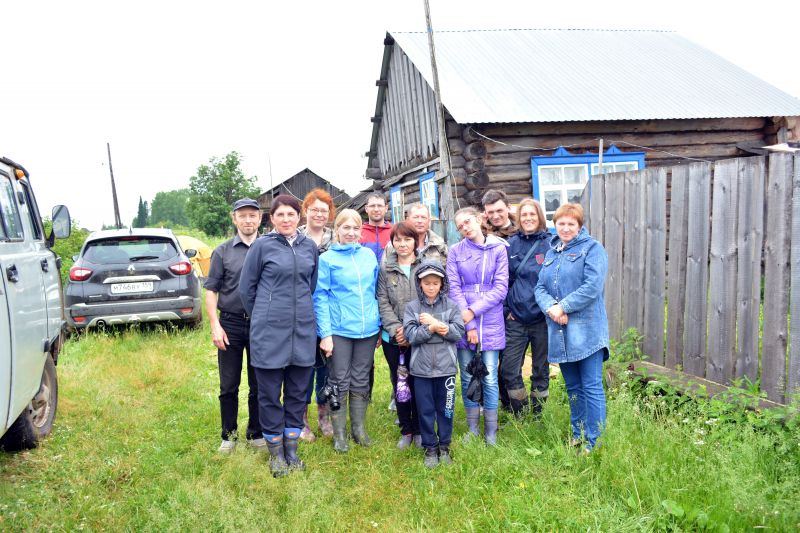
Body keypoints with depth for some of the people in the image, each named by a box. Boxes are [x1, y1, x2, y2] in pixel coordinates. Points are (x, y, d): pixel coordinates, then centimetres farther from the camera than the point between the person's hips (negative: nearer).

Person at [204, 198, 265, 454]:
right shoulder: (223, 252, 3)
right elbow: (211, 290, 2)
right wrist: (215, 326, -7)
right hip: (230, 324, 0)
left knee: (259, 385, 10)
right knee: (229, 386, 7)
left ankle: (256, 434, 24)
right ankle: (228, 435, 22)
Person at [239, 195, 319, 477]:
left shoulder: (309, 246, 6)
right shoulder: (262, 246, -4)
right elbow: (246, 287, 3)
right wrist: (262, 317, 10)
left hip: (302, 329, 3)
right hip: (269, 331, -3)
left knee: (297, 392, 11)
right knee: (270, 394, 5)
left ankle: (291, 449, 25)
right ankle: (275, 452, 20)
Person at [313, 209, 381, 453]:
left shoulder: (369, 255, 7)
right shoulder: (327, 259, -4)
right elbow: (320, 298, -6)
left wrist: (379, 324, 12)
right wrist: (325, 333, -11)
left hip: (367, 329, 4)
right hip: (339, 330, -4)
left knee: (361, 381, 12)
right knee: (340, 382, 4)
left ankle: (359, 428, 25)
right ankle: (339, 433, 16)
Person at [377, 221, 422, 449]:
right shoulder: (385, 269, 6)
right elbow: (383, 302, 2)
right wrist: (396, 329, -11)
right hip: (393, 338, 2)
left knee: (418, 383, 4)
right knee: (399, 383, 10)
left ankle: (418, 430, 21)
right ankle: (405, 430, 25)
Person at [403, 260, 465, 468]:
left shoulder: (451, 306, 1)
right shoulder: (412, 307, -1)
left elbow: (458, 332, -8)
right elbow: (412, 336, -10)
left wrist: (434, 323, -17)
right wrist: (436, 328, -18)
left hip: (446, 367, 1)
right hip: (421, 369, 0)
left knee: (446, 409, 11)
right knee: (425, 410, 8)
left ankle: (444, 446, 28)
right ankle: (430, 448, 23)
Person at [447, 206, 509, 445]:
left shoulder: (498, 249, 0)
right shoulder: (456, 251, 3)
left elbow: (501, 288, -5)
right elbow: (454, 289, -2)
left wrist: (473, 311, -13)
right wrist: (469, 324, -9)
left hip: (490, 323, -1)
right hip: (463, 323, 2)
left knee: (490, 378, 1)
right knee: (468, 378, 9)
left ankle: (491, 432, 15)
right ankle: (472, 428, 23)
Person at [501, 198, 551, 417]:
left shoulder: (551, 243, -2)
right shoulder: (511, 244, 6)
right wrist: (505, 308, 2)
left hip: (542, 317, -2)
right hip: (515, 318, 2)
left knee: (541, 370, 10)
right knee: (508, 370, 1)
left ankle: (537, 415, 25)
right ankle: (519, 417, 20)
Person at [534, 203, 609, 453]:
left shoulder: (592, 248, -4)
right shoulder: (551, 252, 16)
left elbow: (592, 287, -16)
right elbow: (540, 288, 9)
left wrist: (563, 307, -15)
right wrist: (551, 307, -11)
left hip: (586, 331, -6)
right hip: (559, 332, 6)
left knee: (591, 387, -3)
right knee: (572, 387, 16)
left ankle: (594, 442, 4)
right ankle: (578, 434, 29)